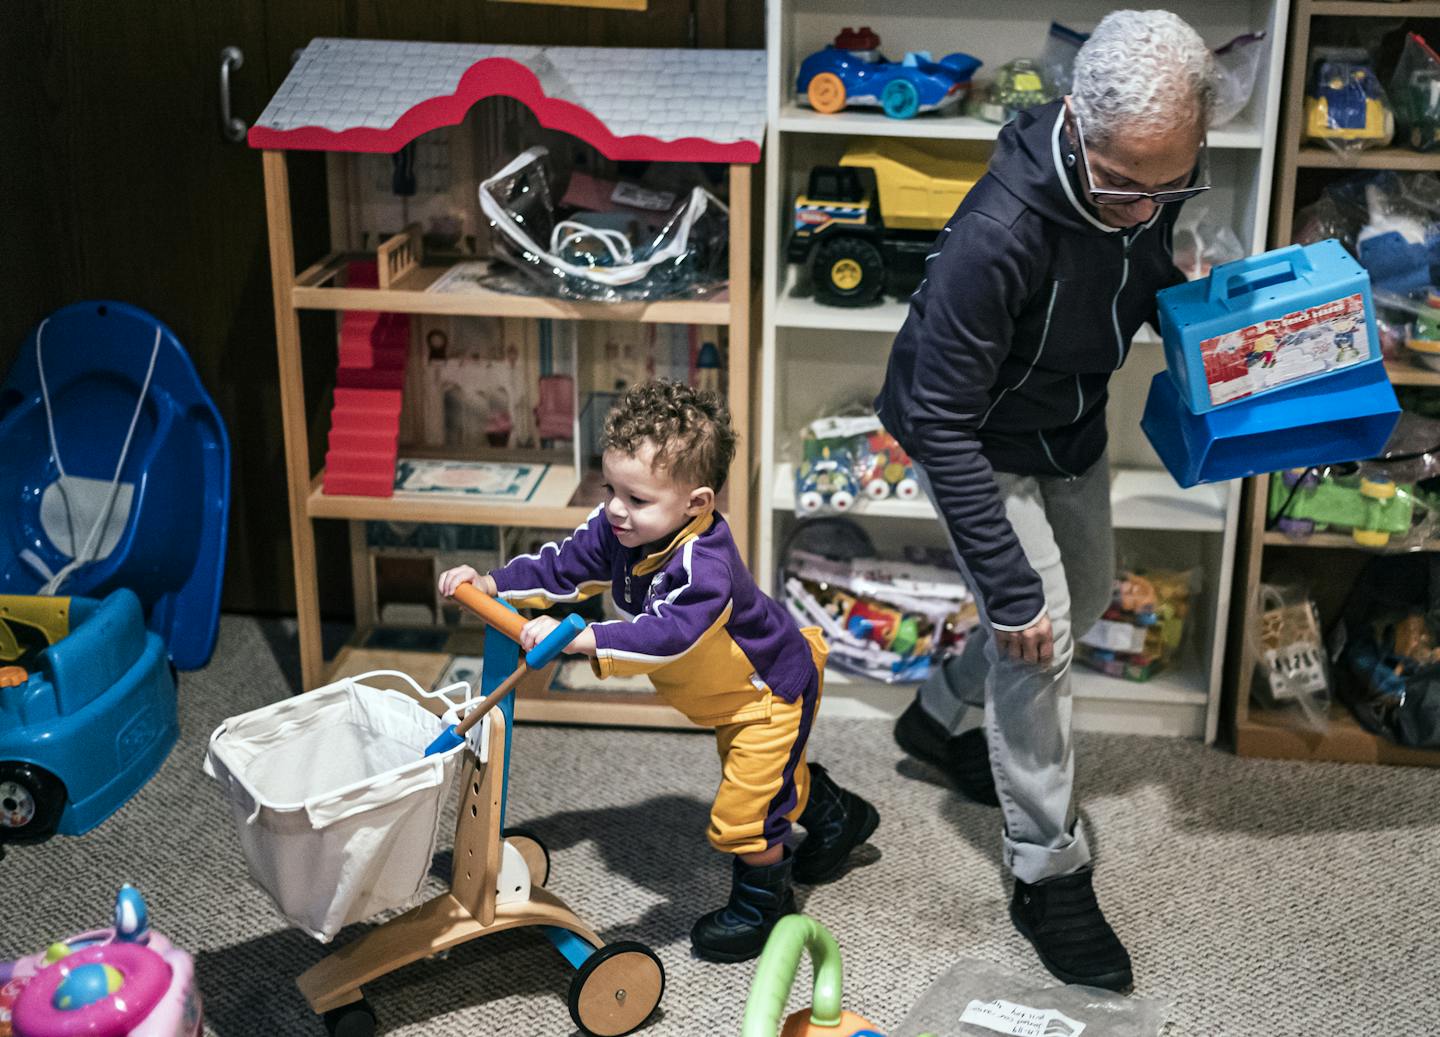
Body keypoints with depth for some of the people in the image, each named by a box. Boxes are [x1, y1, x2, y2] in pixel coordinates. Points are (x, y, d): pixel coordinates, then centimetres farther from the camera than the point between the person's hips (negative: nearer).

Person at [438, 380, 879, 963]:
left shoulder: (705, 565, -43)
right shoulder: (616, 529, -18)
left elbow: (668, 634, -55)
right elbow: (565, 567, -8)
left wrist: (580, 639, -64)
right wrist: (492, 584, -20)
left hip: (772, 689, -9)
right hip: (727, 694, 9)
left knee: (743, 807, -4)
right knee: (773, 774, 29)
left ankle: (762, 904, 23)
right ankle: (837, 817, 55)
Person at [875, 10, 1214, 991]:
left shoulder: (1150, 179, -20)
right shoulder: (999, 235, -41)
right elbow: (942, 423, -34)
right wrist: (1009, 587, -32)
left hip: (1071, 423, 8)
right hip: (977, 442, -7)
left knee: (1087, 596, 21)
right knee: (1037, 634, -11)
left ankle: (942, 716, 45)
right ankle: (1050, 876, 6)